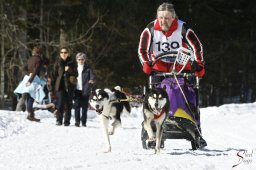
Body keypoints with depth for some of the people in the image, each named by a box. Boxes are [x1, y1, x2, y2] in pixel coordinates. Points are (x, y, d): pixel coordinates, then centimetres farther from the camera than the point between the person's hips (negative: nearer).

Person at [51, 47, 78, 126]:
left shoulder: (71, 63, 8)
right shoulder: (57, 63, 5)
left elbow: (76, 74, 4)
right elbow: (54, 74, 5)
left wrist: (69, 70, -13)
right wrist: (52, 86, -1)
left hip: (69, 86, 1)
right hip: (60, 86, -1)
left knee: (68, 105, 4)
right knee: (60, 104, -11)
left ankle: (67, 121, 10)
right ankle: (59, 120, -6)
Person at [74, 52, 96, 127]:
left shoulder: (88, 68, 3)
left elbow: (93, 76, -6)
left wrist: (92, 80, -26)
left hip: (85, 90, -1)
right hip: (77, 89, 1)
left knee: (84, 106, 2)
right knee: (77, 106, -2)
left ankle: (83, 122, 10)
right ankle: (77, 121, 3)